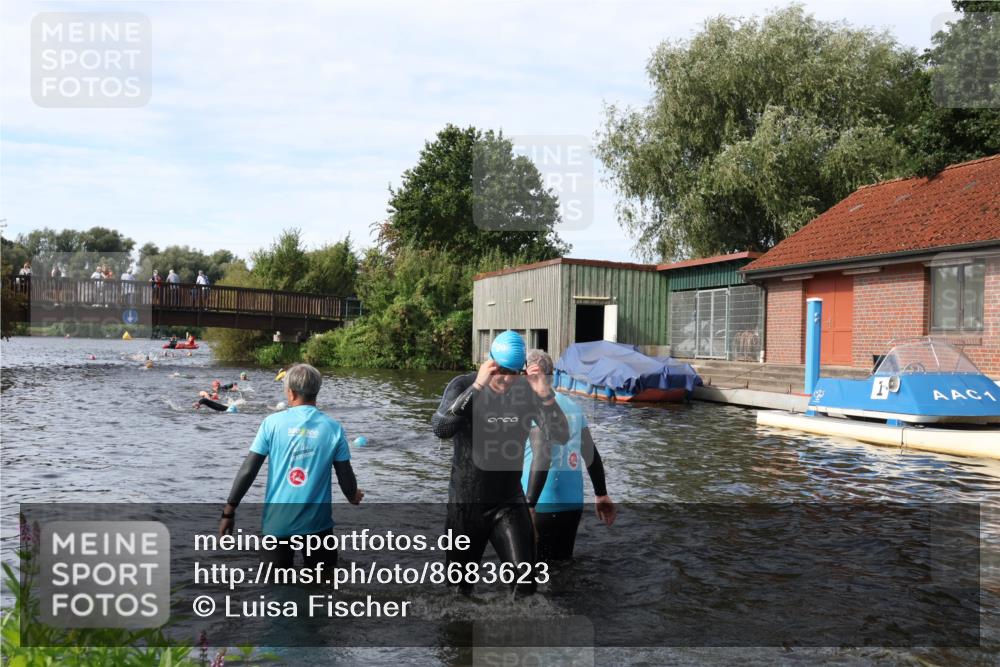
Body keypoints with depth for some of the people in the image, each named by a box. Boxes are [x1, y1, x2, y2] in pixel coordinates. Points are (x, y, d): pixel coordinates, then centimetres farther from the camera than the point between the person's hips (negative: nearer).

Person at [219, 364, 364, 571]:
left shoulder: (272, 423, -5)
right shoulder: (333, 428, -5)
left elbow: (248, 471, -6)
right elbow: (346, 477, 0)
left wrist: (229, 511, 4)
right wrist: (353, 497, 21)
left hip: (277, 520, 1)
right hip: (316, 520, 0)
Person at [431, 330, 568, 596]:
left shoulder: (527, 391, -7)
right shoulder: (463, 385, -12)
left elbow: (561, 436, -14)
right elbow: (440, 429, -29)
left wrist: (546, 396, -29)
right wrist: (476, 387, -37)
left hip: (509, 504, 1)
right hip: (465, 504, -1)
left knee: (526, 583, -9)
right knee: (459, 585, 14)